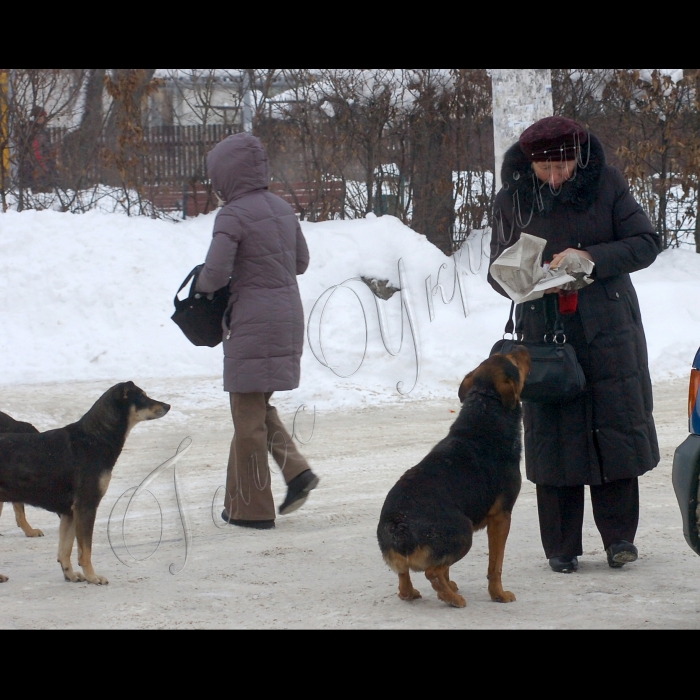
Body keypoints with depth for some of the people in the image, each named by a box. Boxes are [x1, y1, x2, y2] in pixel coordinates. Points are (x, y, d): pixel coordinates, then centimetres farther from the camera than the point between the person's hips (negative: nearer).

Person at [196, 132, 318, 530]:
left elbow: (215, 274, -20)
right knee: (260, 404, 21)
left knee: (249, 414, 2)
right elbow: (301, 262, 18)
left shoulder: (233, 215, -14)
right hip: (289, 317, 8)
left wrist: (203, 285, 1)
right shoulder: (282, 208, 9)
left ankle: (251, 507, 8)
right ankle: (296, 470, 5)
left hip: (253, 324, -8)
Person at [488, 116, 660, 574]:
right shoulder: (513, 199, 1)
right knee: (553, 431, 0)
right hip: (545, 332, 1)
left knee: (617, 424, -1)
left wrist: (591, 257, -19)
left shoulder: (606, 184, -4)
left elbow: (646, 243, -5)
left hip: (608, 331, -1)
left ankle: (620, 536, 10)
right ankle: (561, 547, 7)